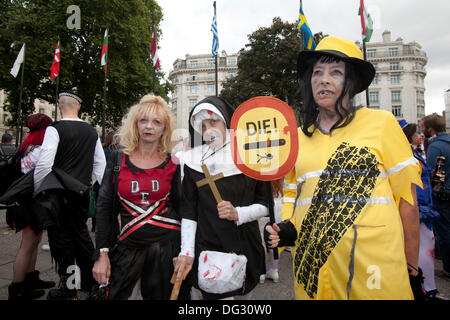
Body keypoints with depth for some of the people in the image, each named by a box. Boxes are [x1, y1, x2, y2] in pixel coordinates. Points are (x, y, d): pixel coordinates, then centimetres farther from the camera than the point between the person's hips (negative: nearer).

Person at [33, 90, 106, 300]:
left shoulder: (55, 129, -11)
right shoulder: (92, 131, 6)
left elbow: (44, 164, -17)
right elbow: (100, 163, 10)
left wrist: (38, 189, -4)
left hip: (59, 193, -5)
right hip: (82, 192, 6)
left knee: (61, 237, 6)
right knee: (81, 232, 17)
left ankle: (68, 287, 17)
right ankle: (90, 280, 28)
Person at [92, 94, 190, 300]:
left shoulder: (173, 164, 1)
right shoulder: (118, 159, 2)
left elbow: (181, 208, 4)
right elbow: (104, 207, 2)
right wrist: (102, 254, -2)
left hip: (167, 244, 0)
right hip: (128, 245, 1)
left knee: (161, 295, 11)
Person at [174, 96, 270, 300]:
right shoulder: (193, 161, 0)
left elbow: (265, 205, 2)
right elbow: (189, 212, 1)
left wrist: (238, 214, -14)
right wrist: (186, 252, -6)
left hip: (245, 247, 2)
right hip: (208, 248, -1)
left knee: (244, 294, 16)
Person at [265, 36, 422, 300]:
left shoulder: (381, 123, -4)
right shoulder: (298, 137, 6)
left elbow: (407, 198, -2)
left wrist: (412, 270, 0)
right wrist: (286, 228, -3)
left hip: (374, 267, -3)